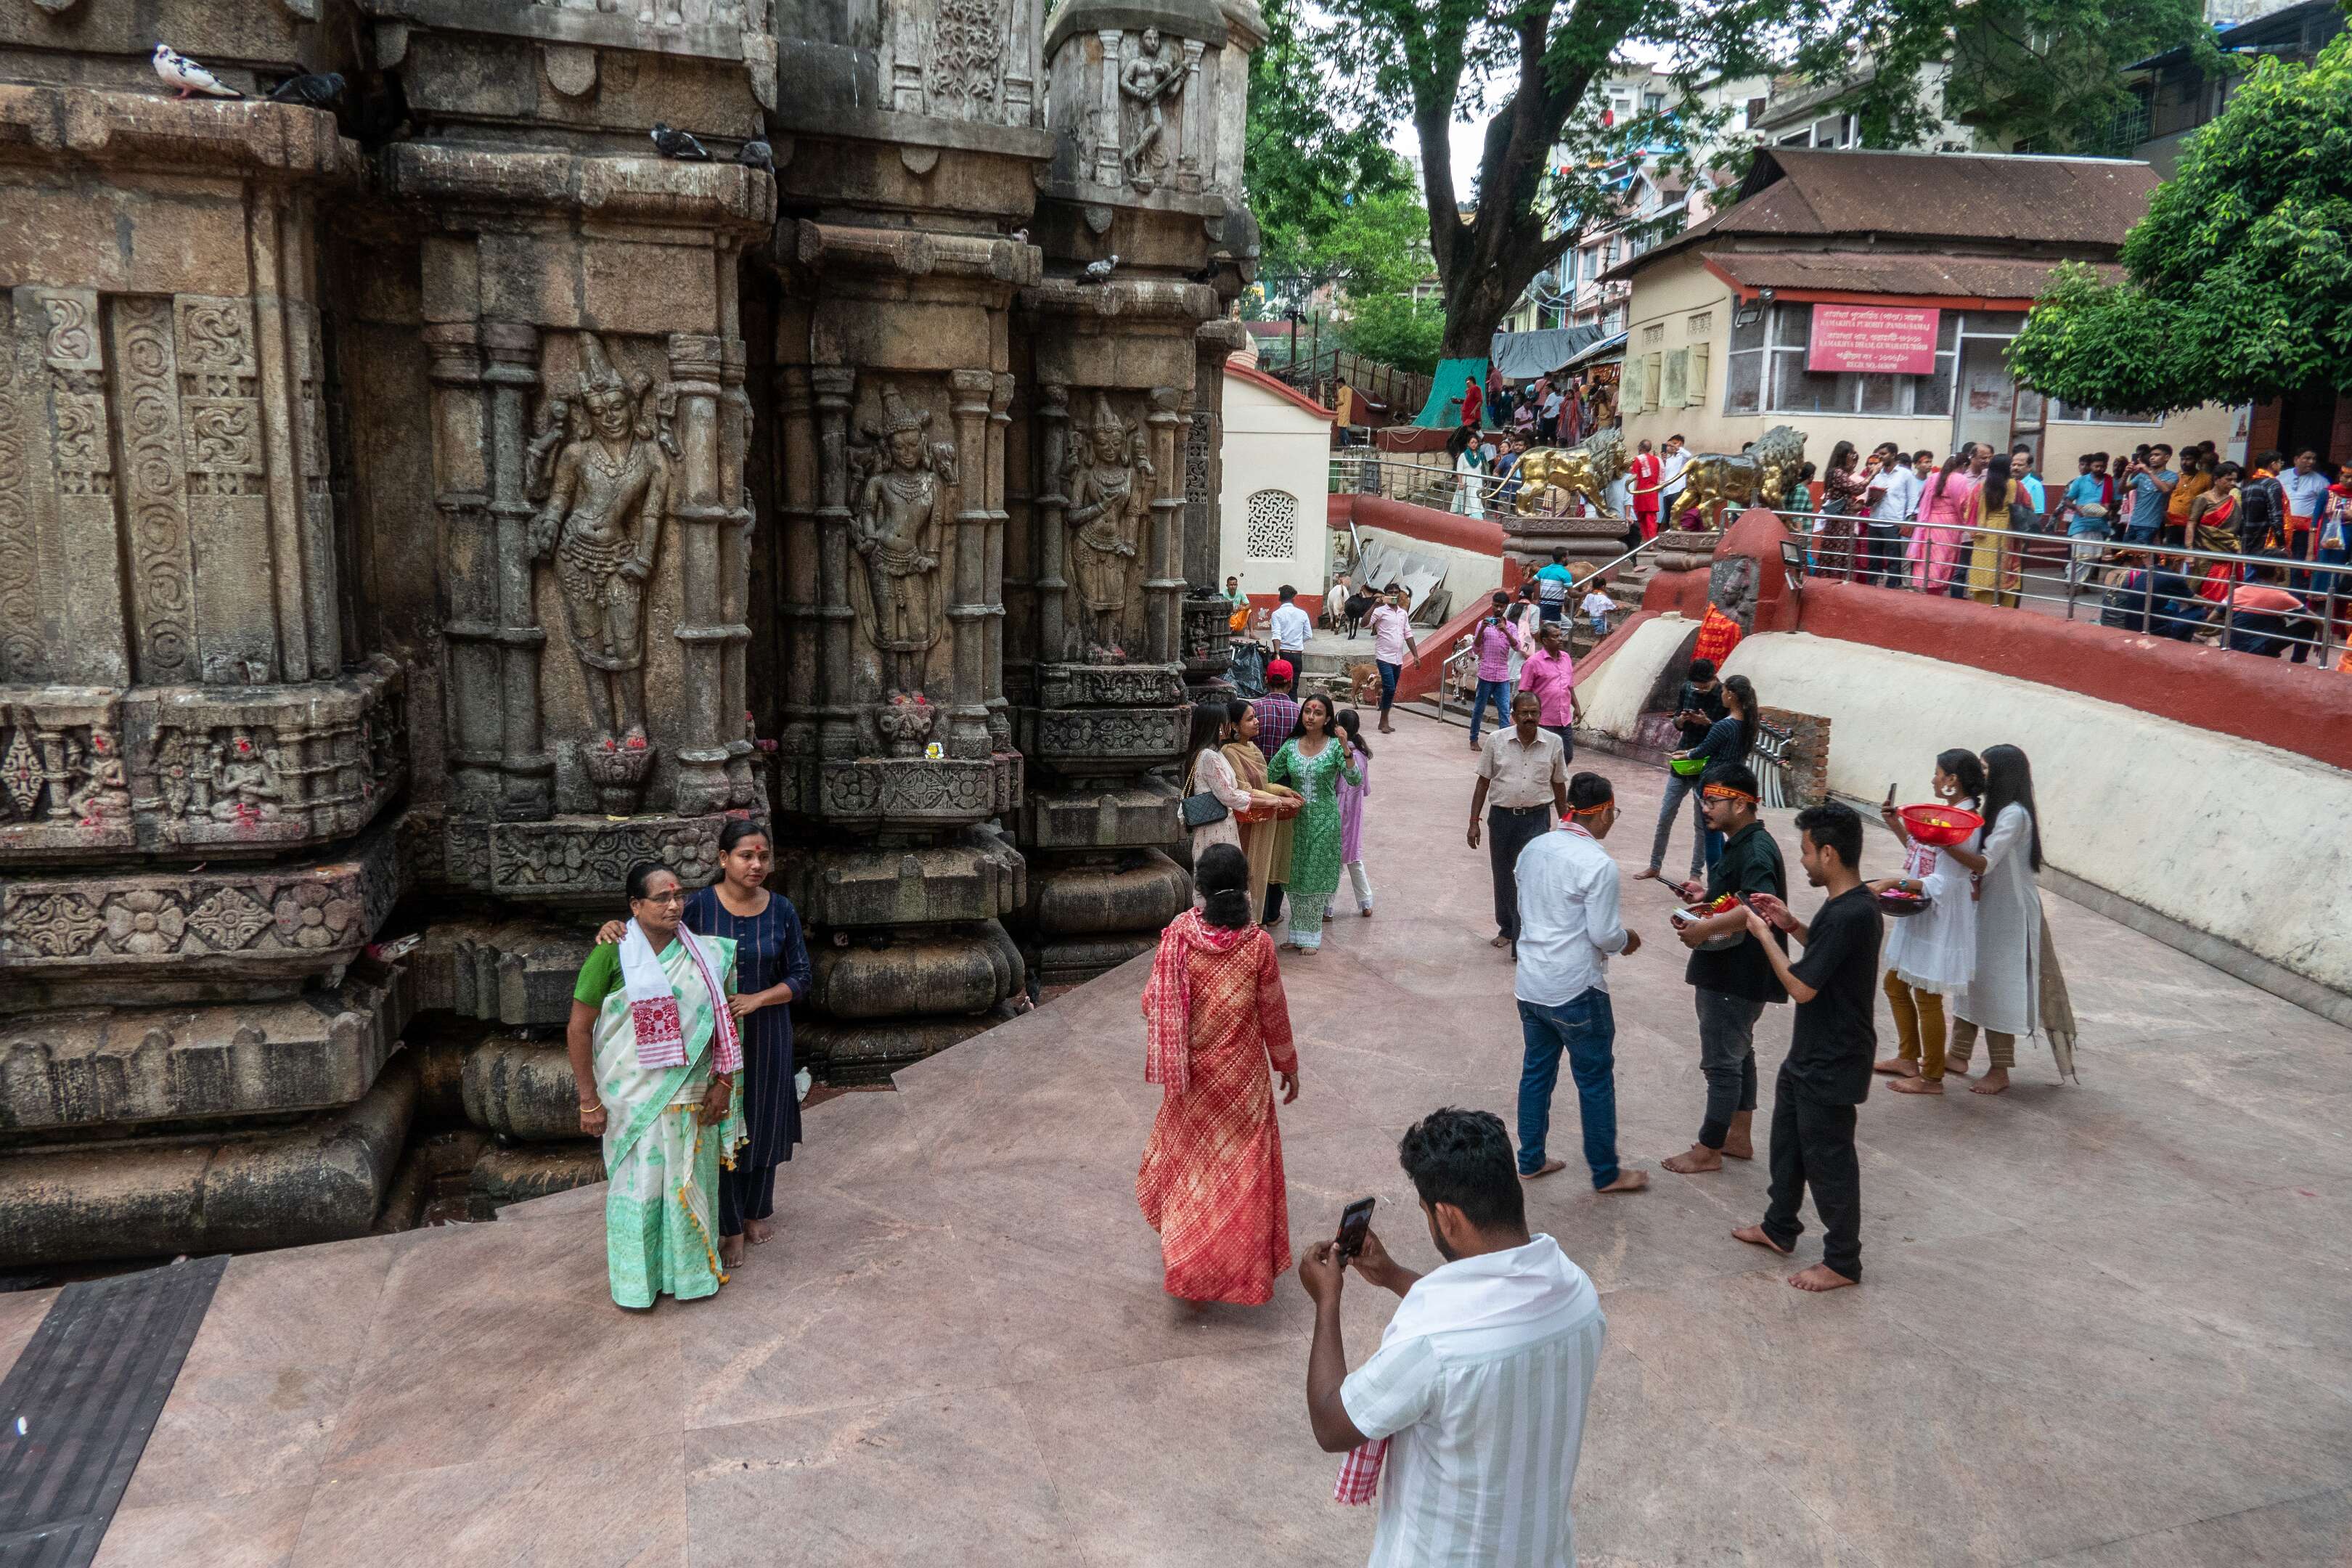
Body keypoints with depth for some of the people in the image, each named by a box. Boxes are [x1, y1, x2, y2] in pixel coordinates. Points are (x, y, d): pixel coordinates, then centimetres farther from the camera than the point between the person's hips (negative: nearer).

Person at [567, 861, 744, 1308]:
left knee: (689, 1181, 14)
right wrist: (589, 1102, -8)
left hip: (692, 1095, 3)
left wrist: (723, 1082, 0)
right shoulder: (612, 954, -11)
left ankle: (691, 1267, 33)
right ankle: (636, 1278, 29)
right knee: (637, 1183, 10)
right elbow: (578, 1030, -8)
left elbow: (723, 1021, 6)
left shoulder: (704, 954, -1)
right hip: (634, 1098, -3)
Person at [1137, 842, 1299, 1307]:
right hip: (1242, 1075, -2)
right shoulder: (1257, 944, -17)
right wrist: (1288, 1065, 8)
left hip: (1191, 1072, 2)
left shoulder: (1178, 935, -14)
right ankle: (1238, 1270, 23)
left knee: (1190, 1156, 22)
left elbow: (1153, 1004, -8)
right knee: (1241, 1167, 14)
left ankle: (1185, 1266, 29)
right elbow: (1273, 1013, -7)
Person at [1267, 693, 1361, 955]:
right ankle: (1298, 934, 22)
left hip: (1324, 819, -4)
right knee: (1295, 876, 9)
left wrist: (1346, 749, -31)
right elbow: (1269, 777, 10)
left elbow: (1355, 780, -20)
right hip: (1296, 818, 4)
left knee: (1315, 875, 3)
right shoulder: (1291, 746, 1)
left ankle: (1311, 936, 15)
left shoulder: (1335, 746, -9)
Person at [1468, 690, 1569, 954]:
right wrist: (1474, 823, 0)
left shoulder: (1554, 743, -2)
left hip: (1536, 818, -1)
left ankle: (1523, 940, -6)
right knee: (1503, 877, 14)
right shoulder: (1496, 741, -4)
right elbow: (1483, 783, 2)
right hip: (1502, 816, 2)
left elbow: (1559, 786, 8)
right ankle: (1507, 928, 33)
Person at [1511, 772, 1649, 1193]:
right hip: (1575, 992, -7)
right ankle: (1606, 1174, 20)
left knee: (1536, 1072, 18)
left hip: (1529, 985, 7)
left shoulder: (1533, 848, 2)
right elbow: (1604, 935, -17)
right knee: (1595, 1081, 8)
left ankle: (1531, 1160, 29)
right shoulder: (1598, 864, -19)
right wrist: (1627, 940, 3)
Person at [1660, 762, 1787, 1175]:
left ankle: (1708, 1151, 11)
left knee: (1721, 1062, 0)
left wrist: (1706, 929, -33)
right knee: (1738, 1054, 20)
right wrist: (1707, 896, 8)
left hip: (1737, 977, -11)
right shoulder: (1740, 844, 10)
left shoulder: (1755, 849, -22)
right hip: (1730, 971, 11)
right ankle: (1739, 1137, 33)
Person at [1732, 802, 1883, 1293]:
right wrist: (1791, 924, 5)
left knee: (1828, 1158, 6)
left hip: (1831, 1063, -10)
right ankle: (1780, 1228, 41)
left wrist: (1763, 934, -16)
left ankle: (1842, 1262, 22)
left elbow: (1801, 987, -26)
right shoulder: (1855, 903, 2)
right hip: (1811, 1053, 10)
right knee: (1788, 1140, 24)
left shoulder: (1849, 915, -29)